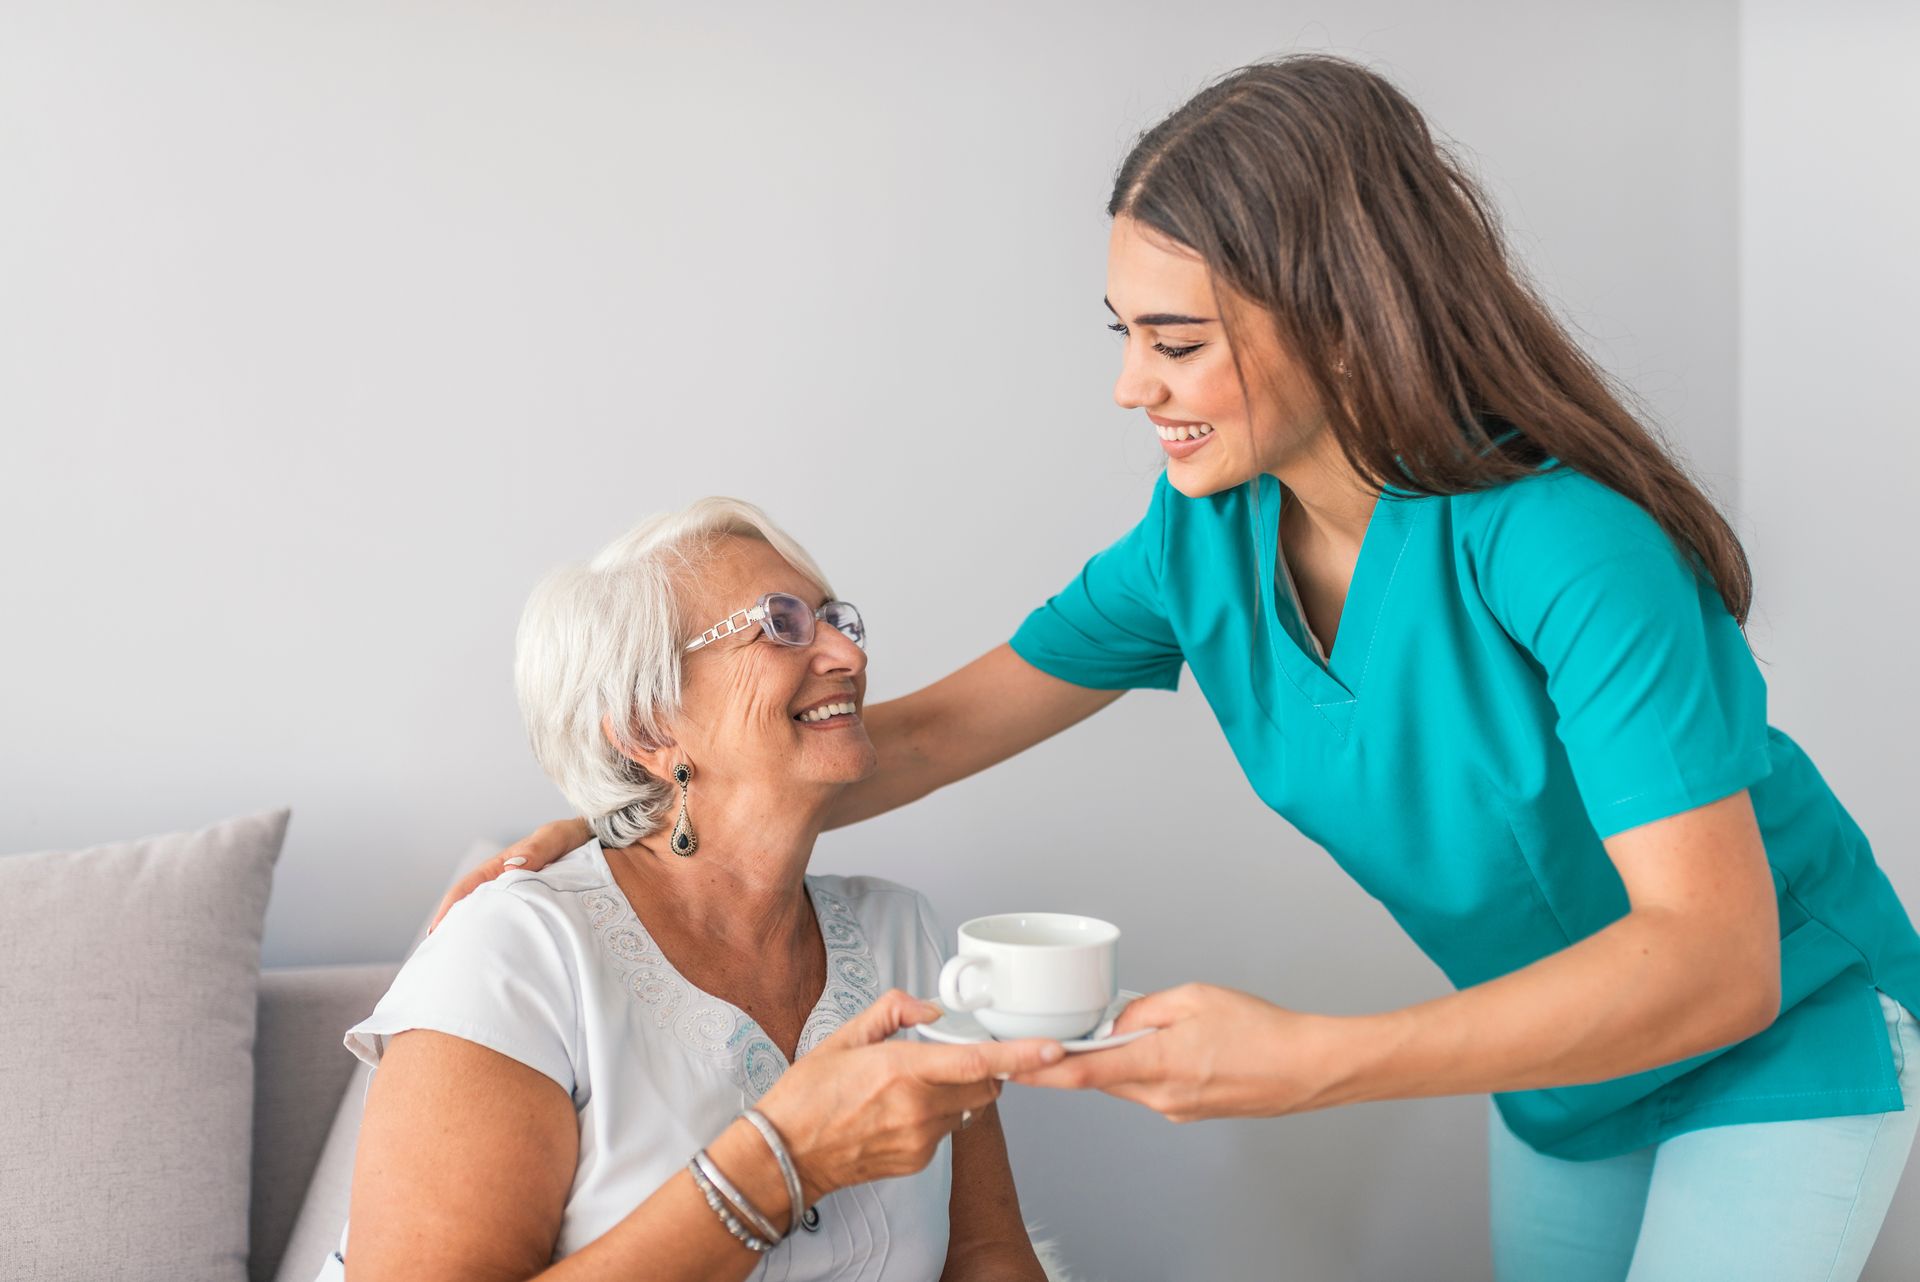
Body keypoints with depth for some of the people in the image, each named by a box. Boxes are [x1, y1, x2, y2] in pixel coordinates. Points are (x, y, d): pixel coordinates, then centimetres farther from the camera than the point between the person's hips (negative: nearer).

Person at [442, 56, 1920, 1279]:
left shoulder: (1565, 548, -34)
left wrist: (1311, 1061, -47)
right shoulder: (1204, 541, -13)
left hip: (1786, 1037, -5)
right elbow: (930, 732, -6)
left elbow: (1715, 961, -38)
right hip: (1557, 1062, 6)